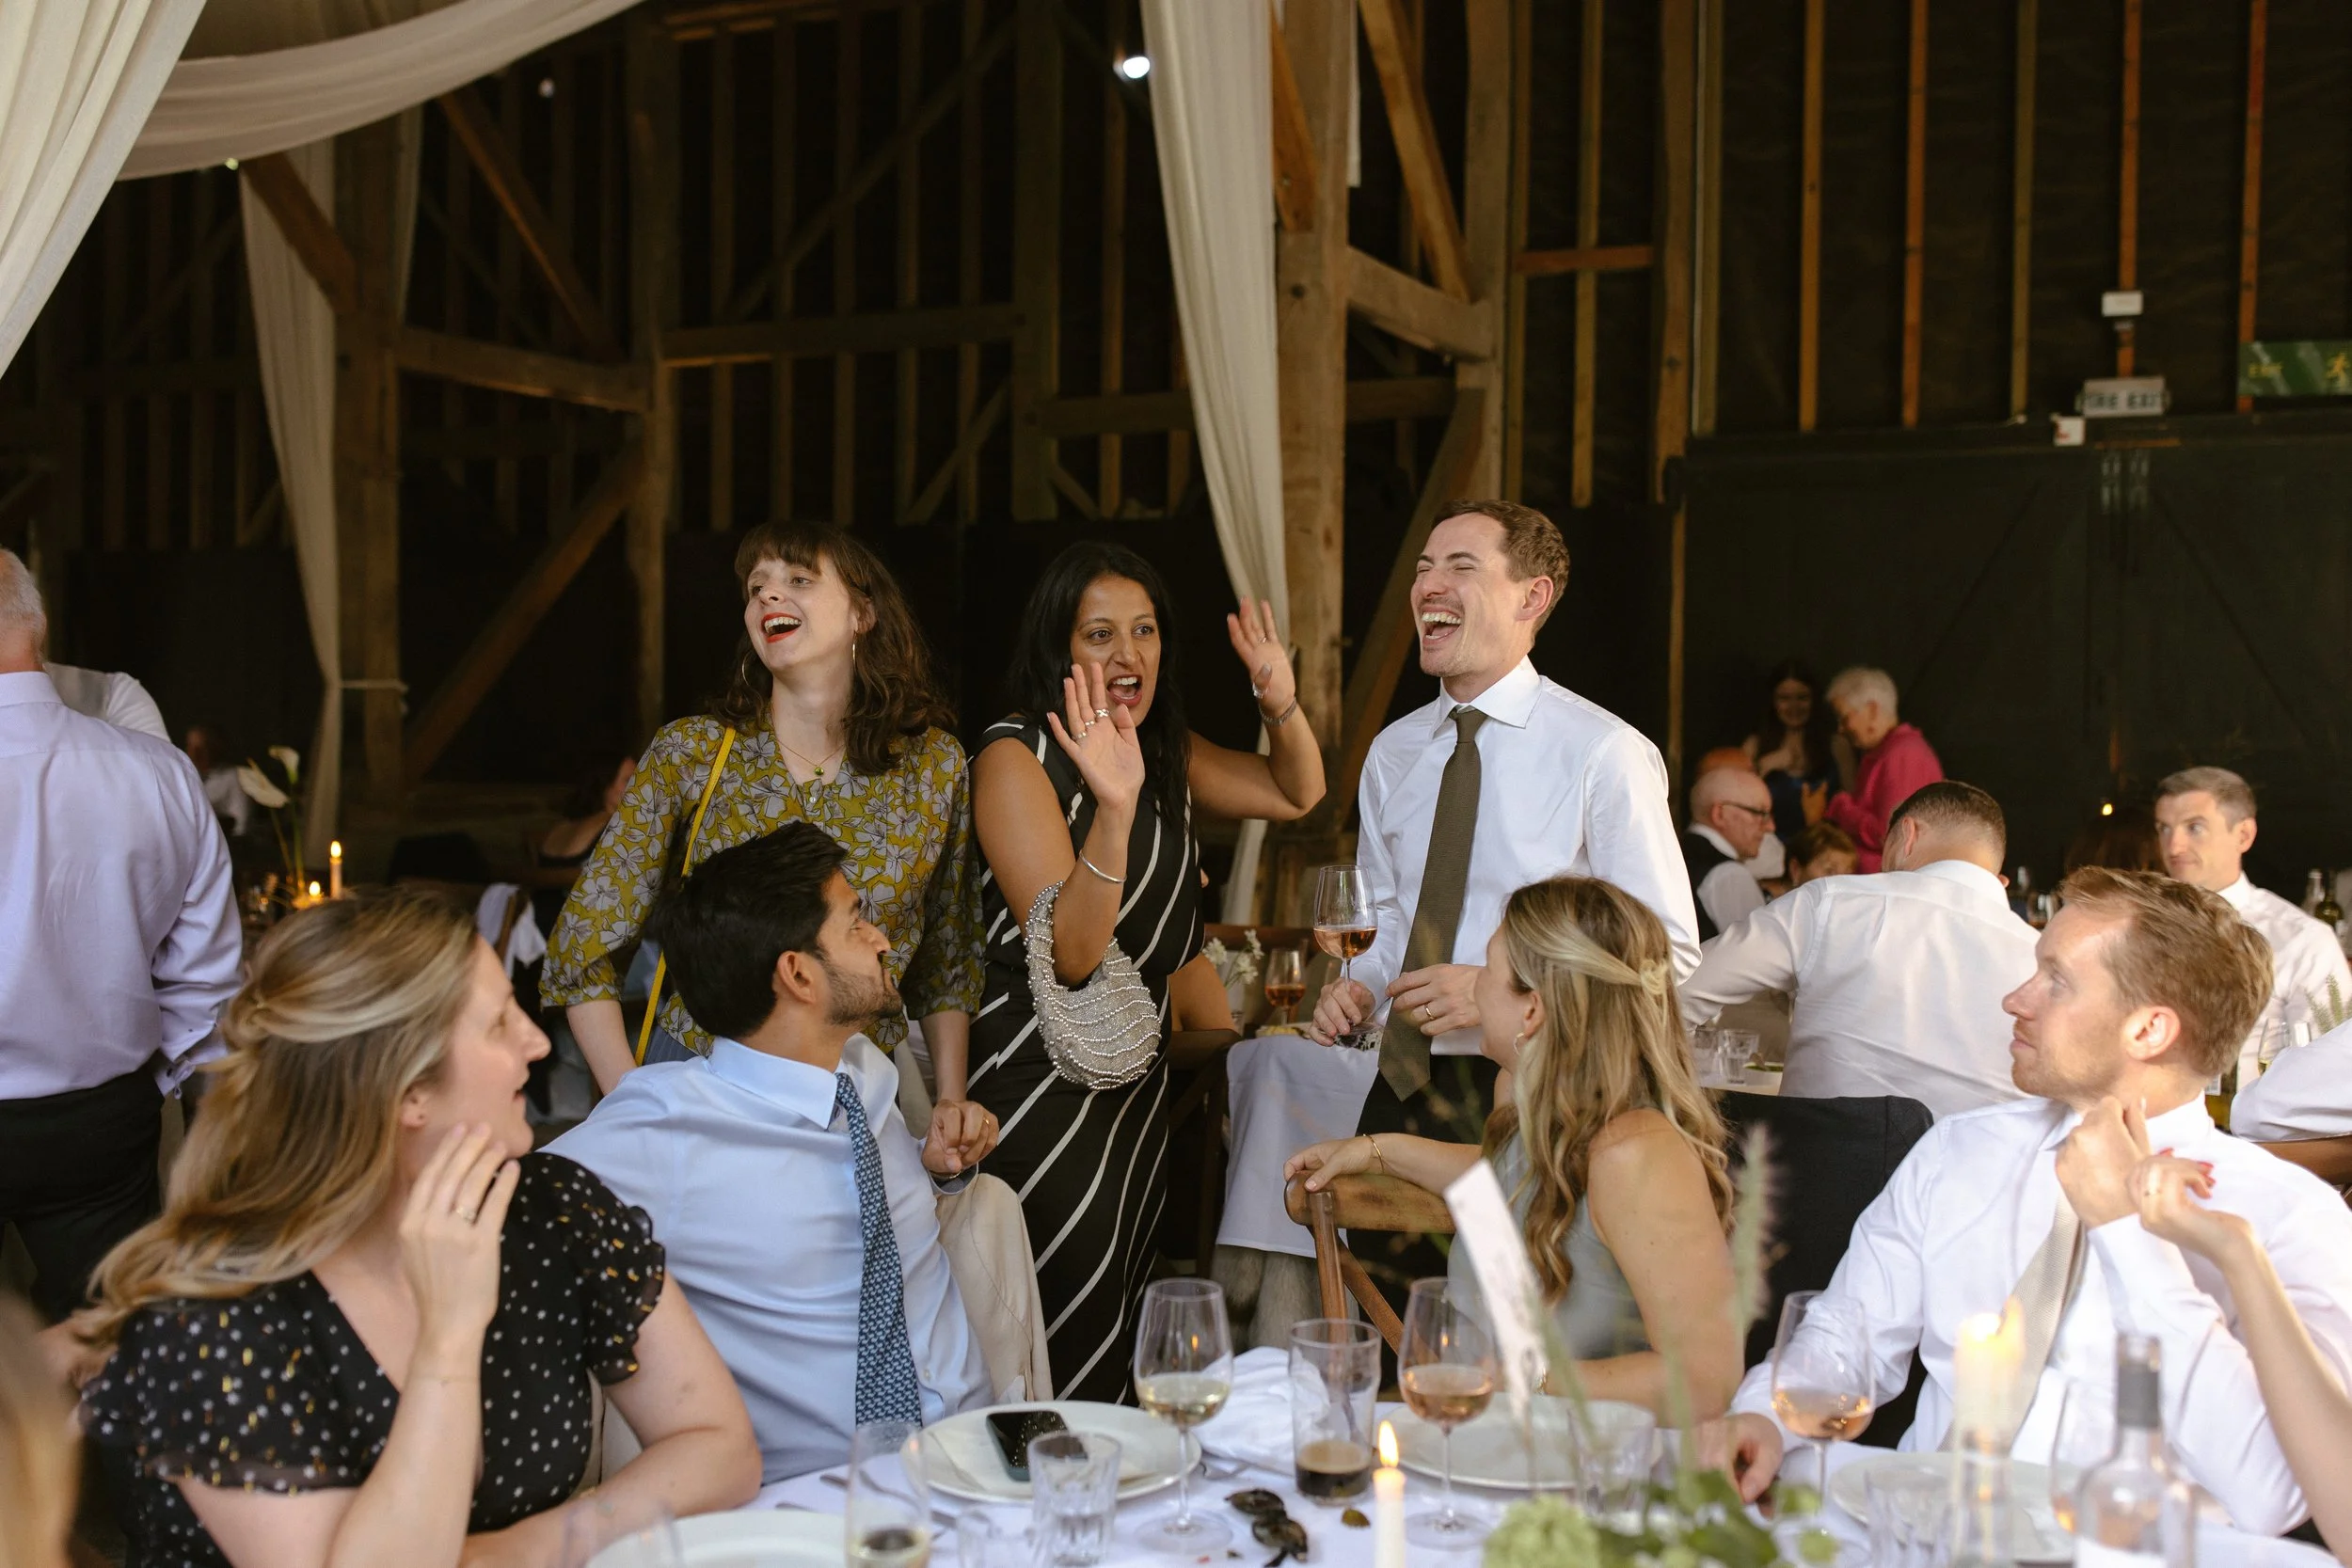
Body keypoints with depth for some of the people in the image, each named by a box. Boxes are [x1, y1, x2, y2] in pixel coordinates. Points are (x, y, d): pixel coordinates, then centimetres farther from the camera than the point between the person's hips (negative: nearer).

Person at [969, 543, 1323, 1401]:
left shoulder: (1166, 752, 8)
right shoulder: (1016, 757, -14)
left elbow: (1297, 794, 21)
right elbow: (1069, 954, -22)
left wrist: (1281, 703, 1)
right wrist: (1114, 806, -36)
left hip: (1138, 1074, 8)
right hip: (1044, 1081, -8)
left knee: (1124, 1332, 17)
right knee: (1067, 1358, -6)